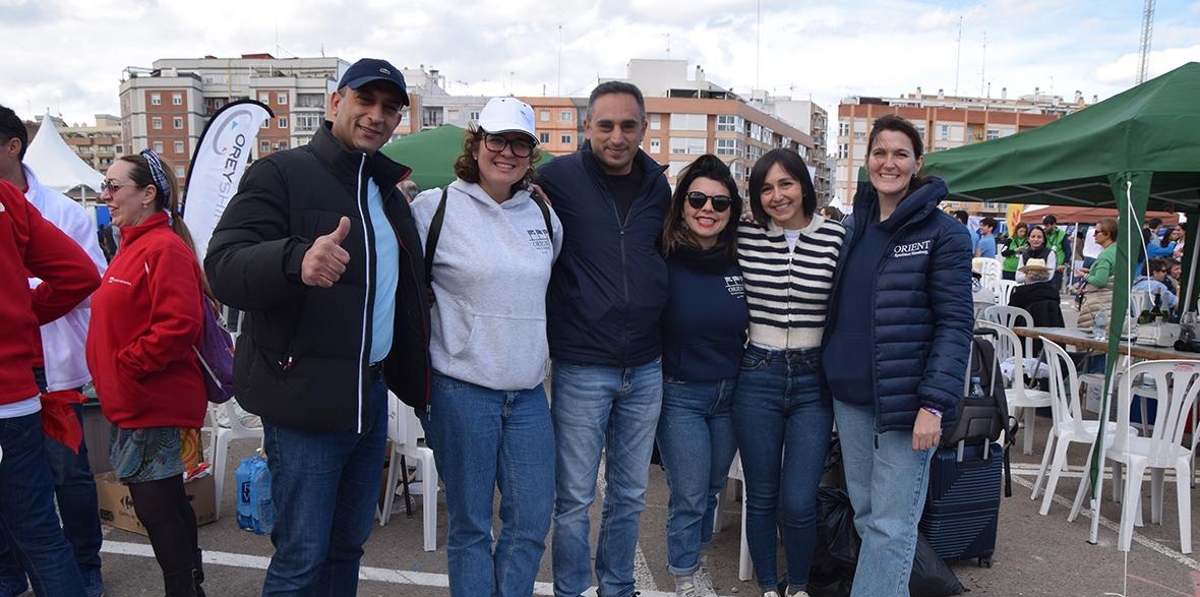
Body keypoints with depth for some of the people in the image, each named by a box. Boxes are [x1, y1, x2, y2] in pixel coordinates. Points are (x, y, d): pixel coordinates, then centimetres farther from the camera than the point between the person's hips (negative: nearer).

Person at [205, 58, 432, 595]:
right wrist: (297, 260, -40)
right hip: (305, 402, -7)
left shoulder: (389, 192, 16)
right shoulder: (282, 174, -7)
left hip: (371, 398, 7)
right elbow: (223, 266, -20)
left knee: (348, 546, 16)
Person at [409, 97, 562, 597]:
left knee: (532, 521, 9)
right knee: (469, 524, 8)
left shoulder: (544, 216, 9)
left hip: (528, 392, 5)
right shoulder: (434, 208, -5)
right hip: (463, 390, -4)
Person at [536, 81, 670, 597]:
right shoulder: (558, 178, -8)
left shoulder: (658, 186, 7)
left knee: (629, 495, 16)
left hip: (645, 369, 5)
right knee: (574, 498, 6)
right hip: (581, 367, -4)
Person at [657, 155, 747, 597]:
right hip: (680, 395, -4)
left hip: (730, 392, 4)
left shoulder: (739, 262, -1)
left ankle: (696, 554, 45)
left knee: (713, 489, 20)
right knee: (689, 496, 4)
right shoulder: (663, 261, -15)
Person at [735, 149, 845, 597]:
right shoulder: (744, 237, -1)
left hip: (814, 379, -1)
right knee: (761, 497, 11)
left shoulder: (837, 238, -4)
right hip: (757, 376, 1)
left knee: (798, 503, -1)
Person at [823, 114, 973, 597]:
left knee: (890, 525, -3)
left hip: (905, 401, -6)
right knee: (865, 514, 14)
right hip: (850, 397, 6)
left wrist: (935, 404, -18)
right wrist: (832, 375, 8)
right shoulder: (853, 227, 10)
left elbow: (955, 323, -11)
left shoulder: (943, 233, -7)